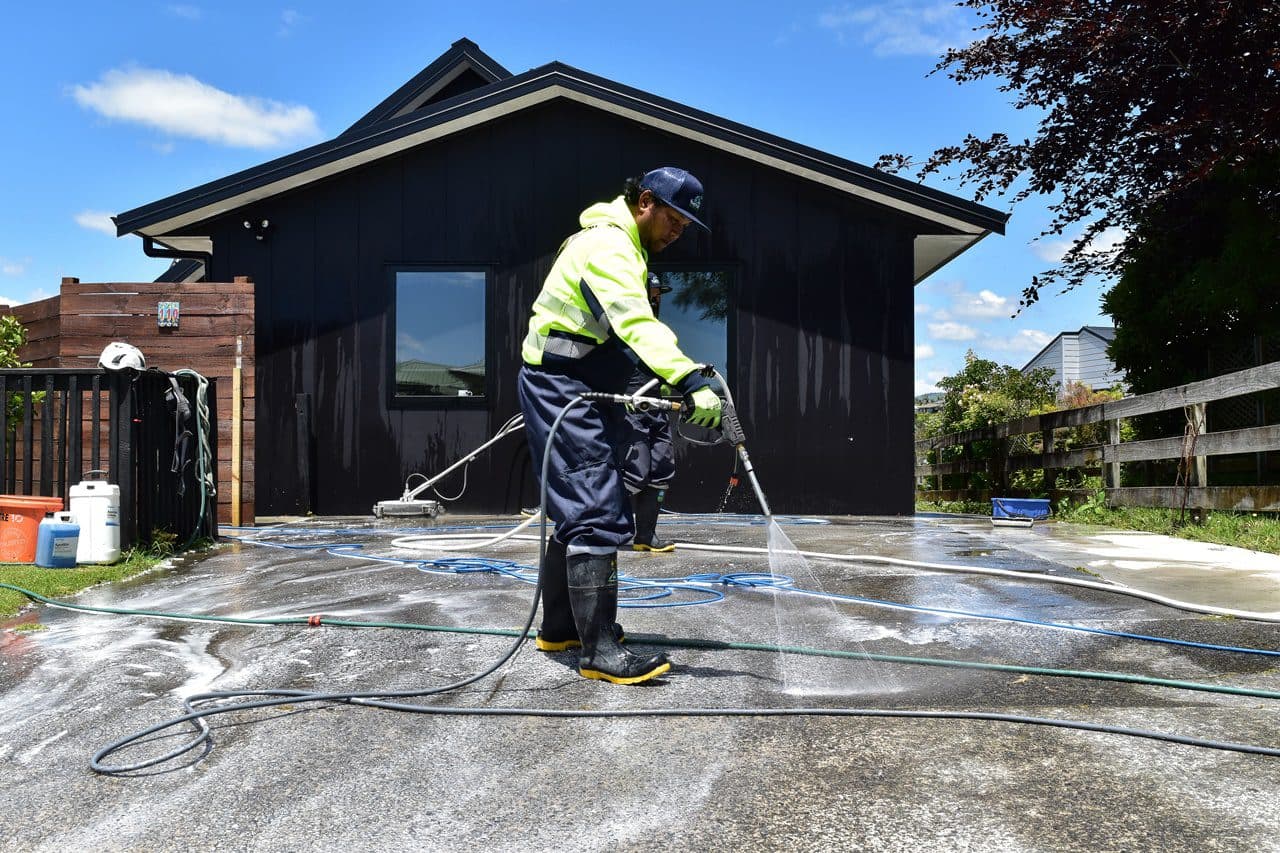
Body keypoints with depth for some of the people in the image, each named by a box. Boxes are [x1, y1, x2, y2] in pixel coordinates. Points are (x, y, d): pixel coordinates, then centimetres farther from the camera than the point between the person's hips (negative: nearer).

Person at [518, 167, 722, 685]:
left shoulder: (624, 246, 19)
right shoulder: (608, 244, -16)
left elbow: (627, 326, 22)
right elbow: (636, 324, -32)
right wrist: (691, 380, -43)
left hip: (581, 389, 11)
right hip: (561, 389, -11)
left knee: (578, 510, 16)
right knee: (598, 516, -14)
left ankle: (559, 627, 27)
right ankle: (599, 651, -11)